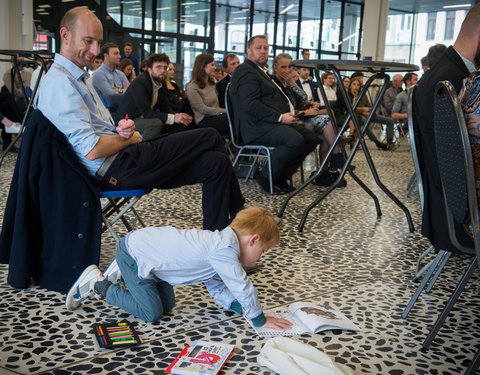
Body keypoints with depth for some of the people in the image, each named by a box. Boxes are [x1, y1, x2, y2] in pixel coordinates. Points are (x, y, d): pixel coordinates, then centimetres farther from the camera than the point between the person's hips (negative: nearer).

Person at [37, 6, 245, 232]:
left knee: (216, 162, -1)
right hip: (115, 170, -10)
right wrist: (129, 138, -7)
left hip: (121, 157, 10)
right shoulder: (58, 82, -15)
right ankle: (239, 214, 12)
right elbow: (91, 150, -24)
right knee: (210, 138, -7)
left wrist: (122, 129, -1)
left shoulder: (78, 77, 18)